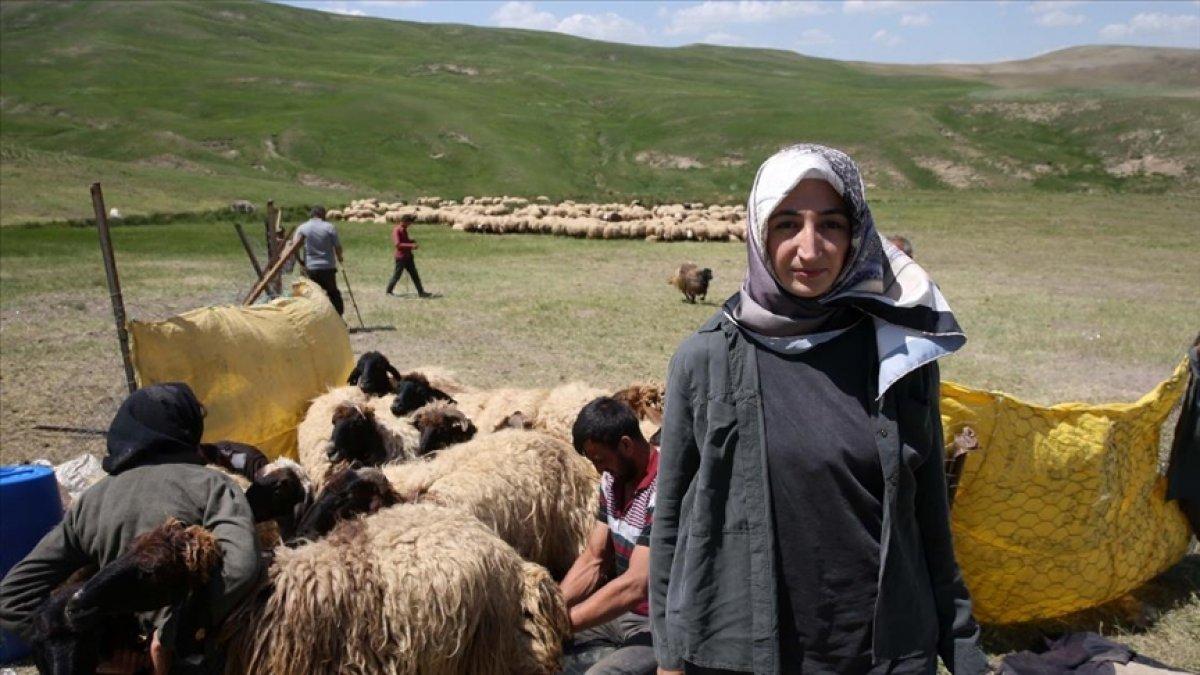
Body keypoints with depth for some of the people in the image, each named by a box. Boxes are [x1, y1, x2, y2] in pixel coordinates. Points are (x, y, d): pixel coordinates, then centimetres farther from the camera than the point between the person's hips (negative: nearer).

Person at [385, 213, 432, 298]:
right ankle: (388, 291, 19)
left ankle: (421, 292, 9)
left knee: (415, 275, 7)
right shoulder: (396, 230, -15)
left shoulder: (404, 229, 12)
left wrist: (412, 241, 5)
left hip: (408, 256, 9)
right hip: (401, 257, -9)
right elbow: (397, 244, -24)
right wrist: (411, 245, -27)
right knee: (397, 275, 2)